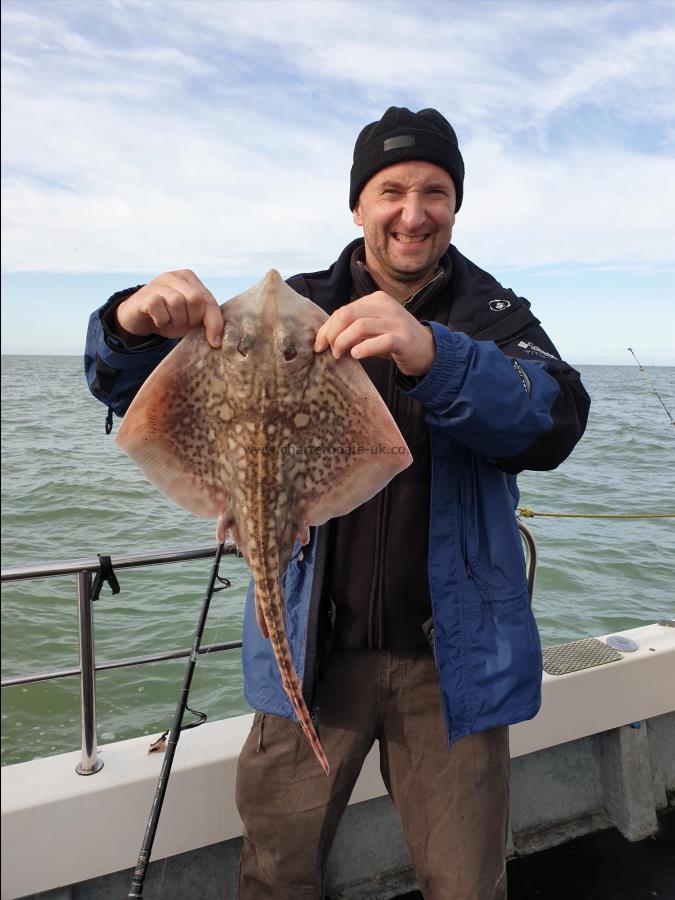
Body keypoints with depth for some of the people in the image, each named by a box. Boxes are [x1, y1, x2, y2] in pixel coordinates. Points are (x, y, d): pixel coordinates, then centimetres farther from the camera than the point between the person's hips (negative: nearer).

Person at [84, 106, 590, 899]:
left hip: (451, 656, 0)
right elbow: (134, 395, -2)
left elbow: (556, 423, -19)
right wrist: (134, 327, -25)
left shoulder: (492, 314, 0)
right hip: (313, 651, 1)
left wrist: (434, 357, -38)